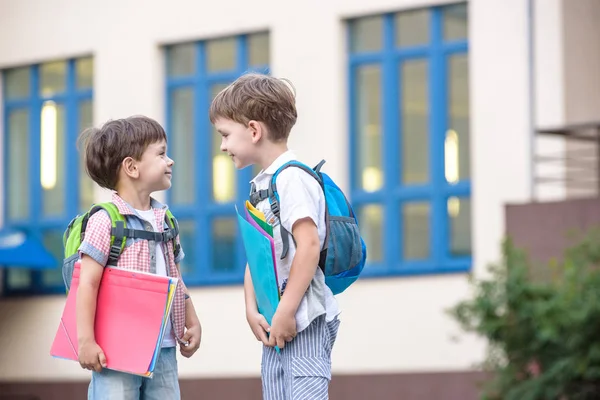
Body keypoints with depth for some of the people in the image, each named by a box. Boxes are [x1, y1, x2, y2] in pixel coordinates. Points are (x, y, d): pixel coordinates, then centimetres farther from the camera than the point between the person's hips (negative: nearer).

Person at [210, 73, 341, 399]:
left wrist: (286, 313, -21)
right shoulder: (260, 185, 16)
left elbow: (309, 246, -21)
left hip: (305, 322, -9)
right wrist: (252, 309, 2)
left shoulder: (292, 178, -12)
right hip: (275, 324, 9)